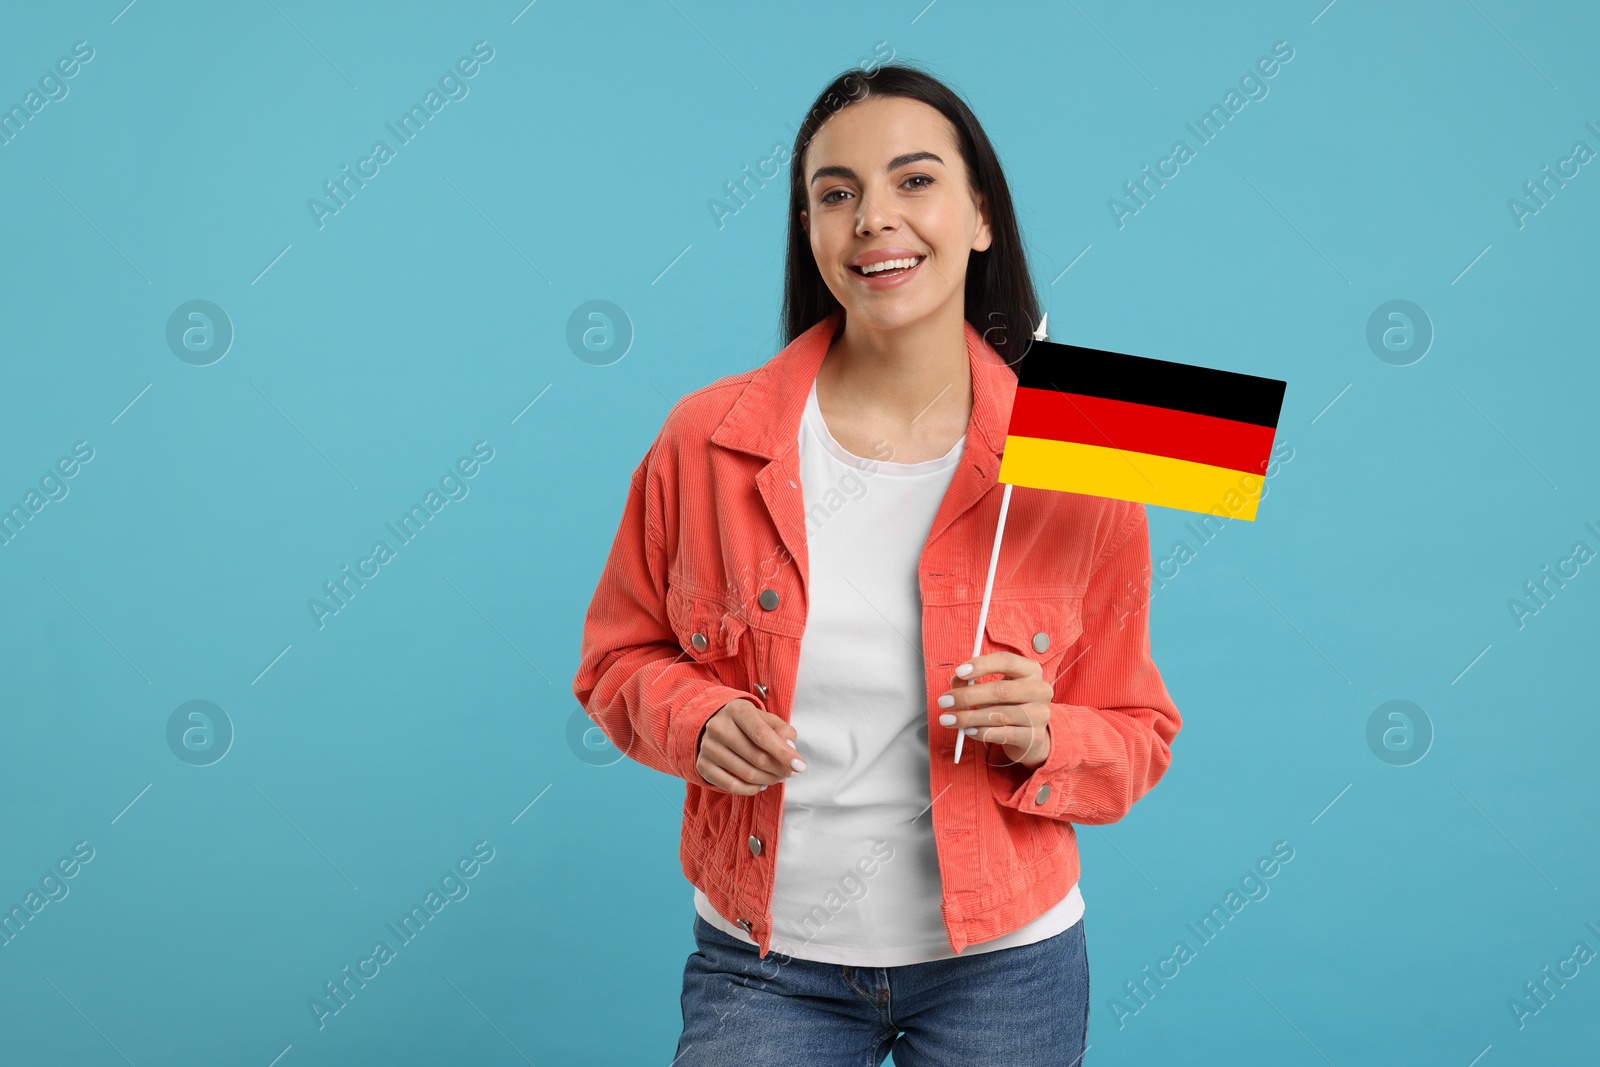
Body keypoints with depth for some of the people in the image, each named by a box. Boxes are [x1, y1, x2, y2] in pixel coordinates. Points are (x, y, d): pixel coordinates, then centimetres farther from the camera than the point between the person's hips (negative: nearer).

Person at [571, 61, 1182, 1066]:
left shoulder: (1071, 467, -10)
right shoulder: (710, 440, -8)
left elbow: (1136, 737, 0)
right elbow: (621, 655, 5)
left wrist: (1043, 740, -20)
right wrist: (698, 717, -14)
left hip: (1000, 967, 0)